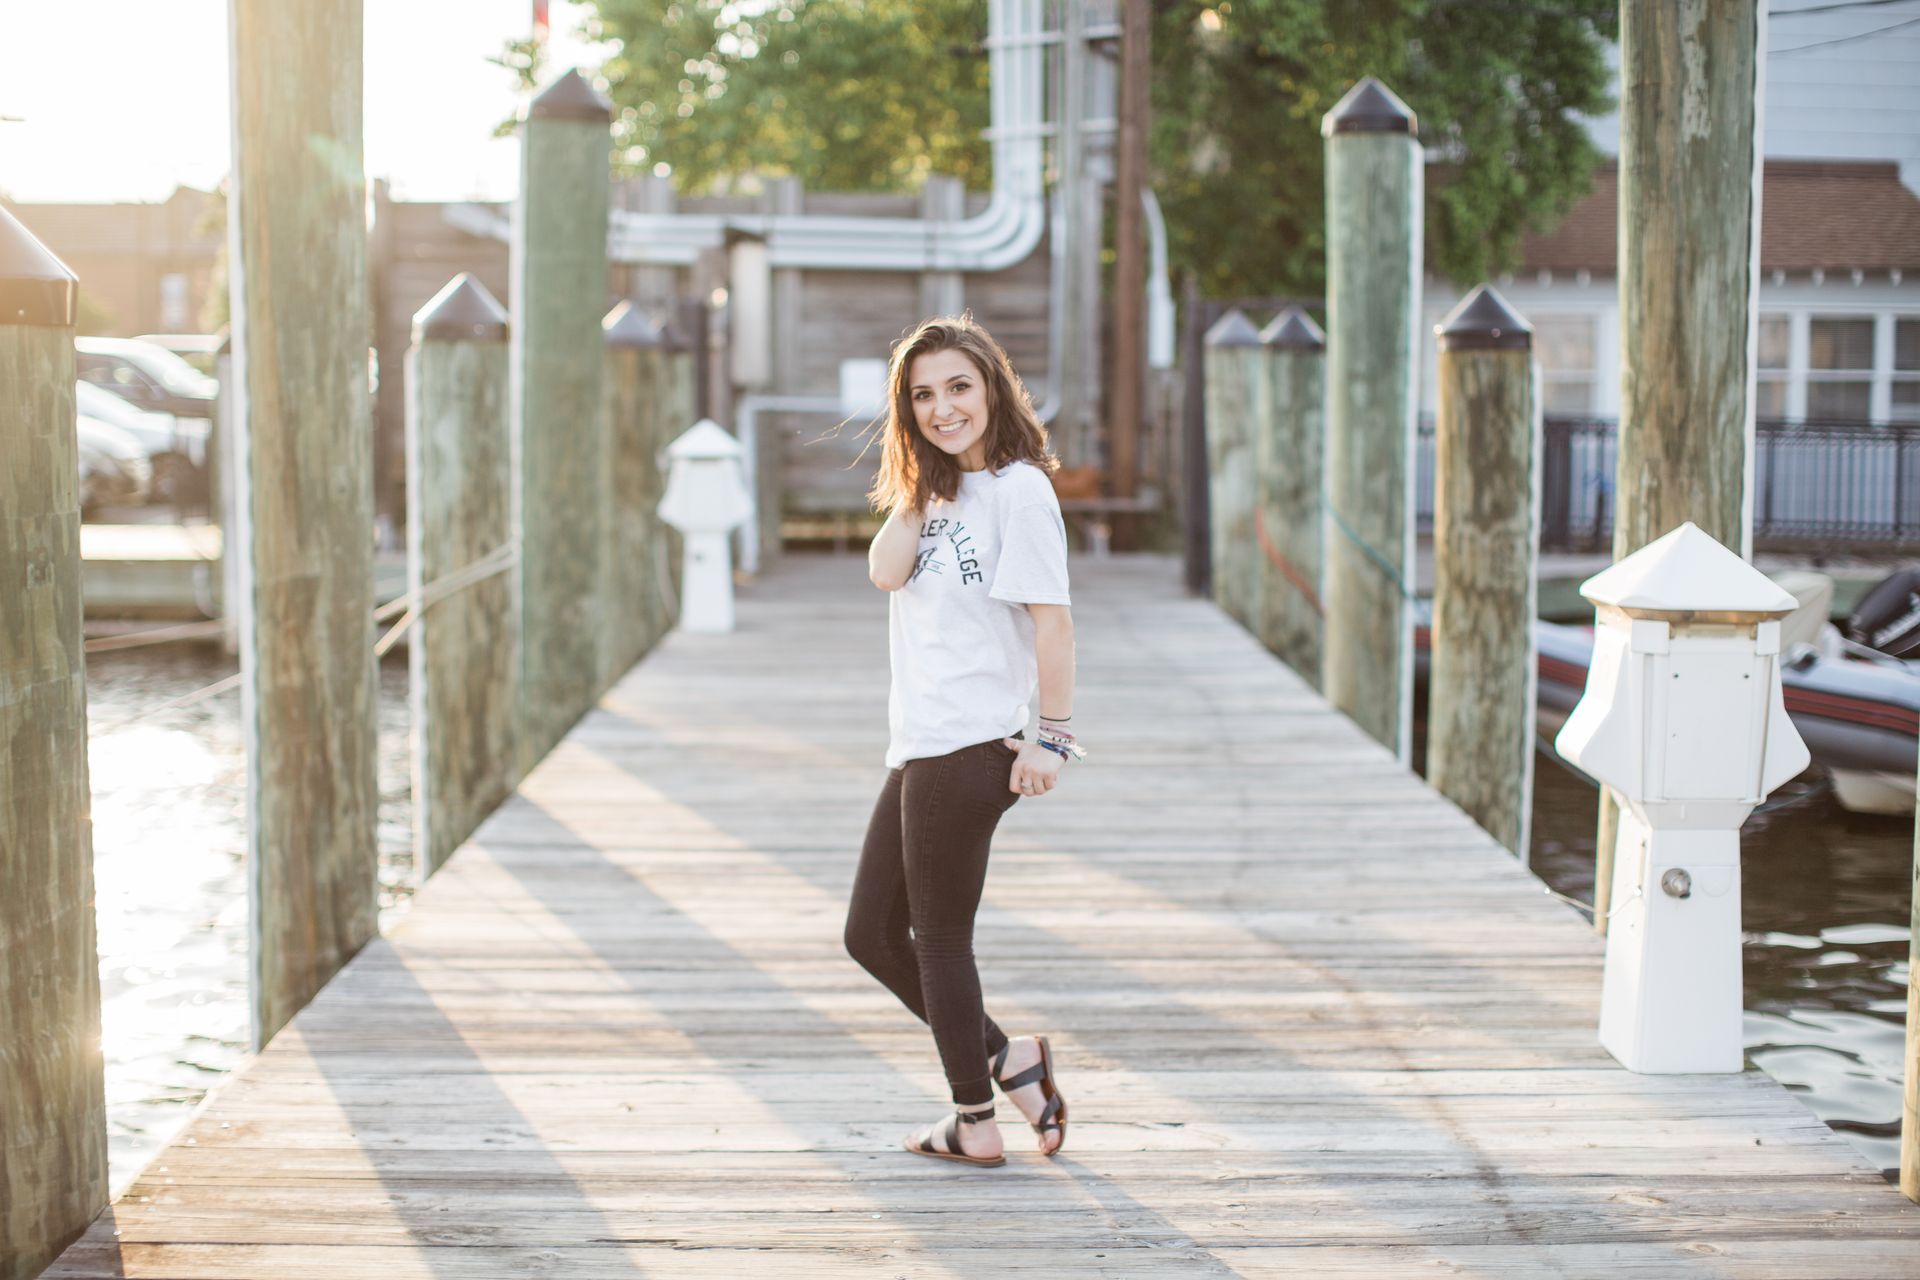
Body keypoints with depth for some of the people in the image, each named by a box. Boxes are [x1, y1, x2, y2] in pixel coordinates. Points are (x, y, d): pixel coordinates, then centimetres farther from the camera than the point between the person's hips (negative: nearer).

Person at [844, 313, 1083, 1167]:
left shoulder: (1017, 490, -11)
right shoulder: (936, 492, 14)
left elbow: (1052, 619, -14)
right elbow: (885, 572, -3)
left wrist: (1053, 738, -15)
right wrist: (925, 478, -5)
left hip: (971, 748, -9)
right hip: (920, 747, 9)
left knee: (940, 939, 2)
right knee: (871, 934, 13)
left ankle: (976, 1125, 18)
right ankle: (1008, 1060, 24)